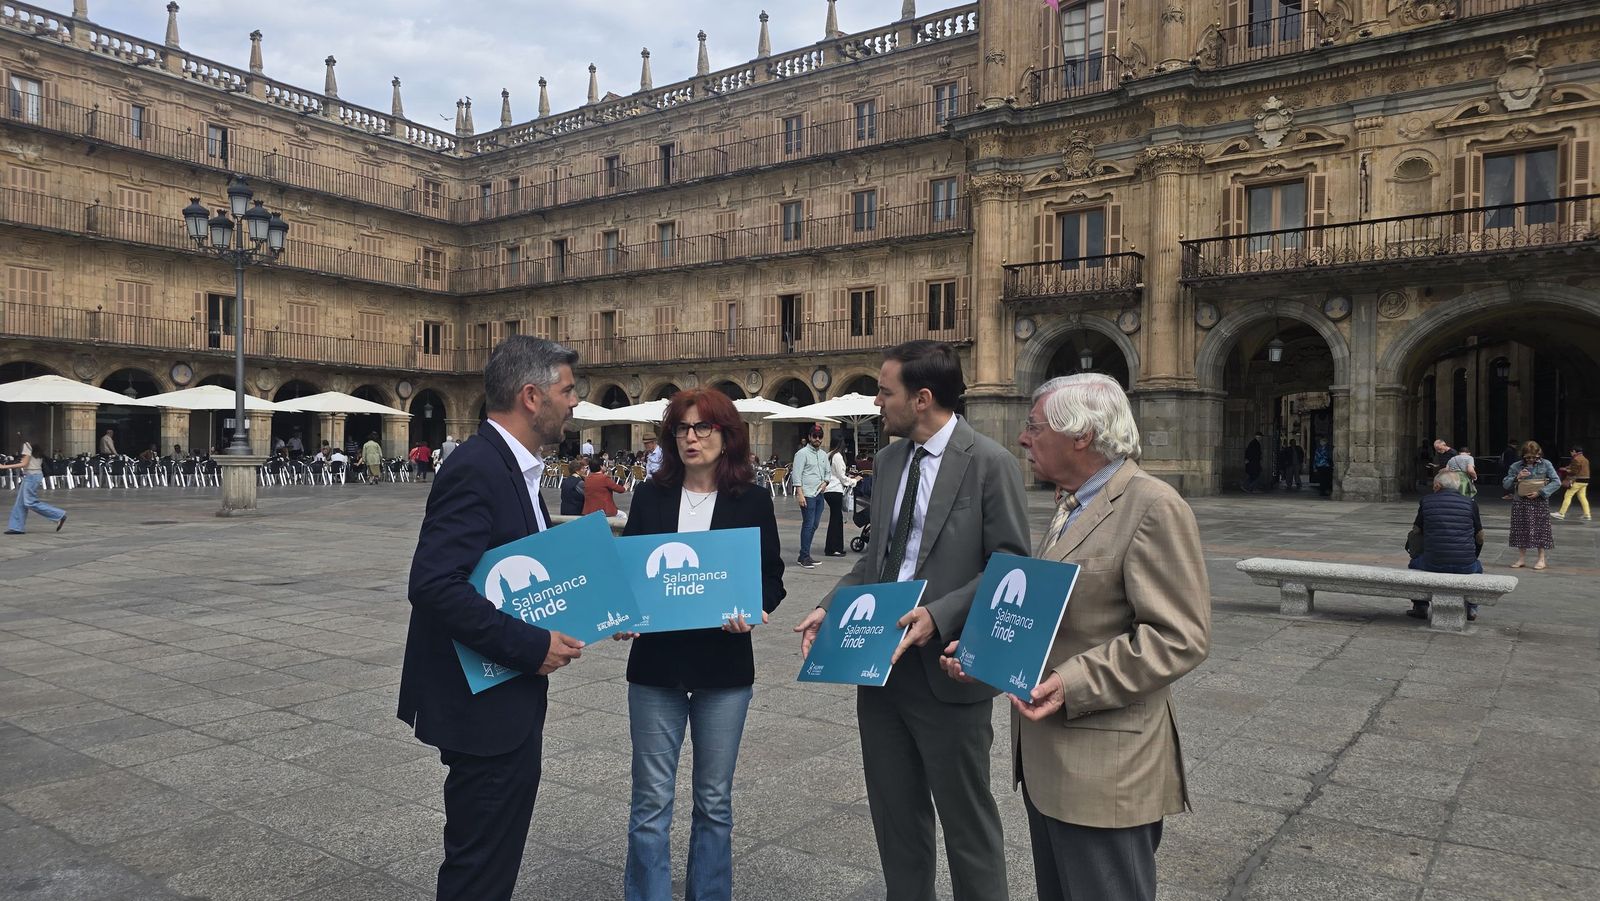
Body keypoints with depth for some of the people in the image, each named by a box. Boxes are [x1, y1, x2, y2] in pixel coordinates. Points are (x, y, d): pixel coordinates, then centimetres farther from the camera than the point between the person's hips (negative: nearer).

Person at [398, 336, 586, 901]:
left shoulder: (515, 467, 9)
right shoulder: (476, 471, -22)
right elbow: (433, 585, -30)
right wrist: (531, 646, -25)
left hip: (510, 695, 10)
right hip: (482, 703, -10)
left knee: (497, 852, 22)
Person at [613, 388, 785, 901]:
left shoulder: (752, 501, -1)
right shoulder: (650, 497, 3)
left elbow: (772, 576, 1)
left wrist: (755, 610, -19)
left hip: (724, 666, 0)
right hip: (656, 664, 1)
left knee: (714, 800, 13)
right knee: (651, 801, 6)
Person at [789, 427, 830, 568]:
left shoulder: (823, 455, 17)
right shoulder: (802, 453, -5)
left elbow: (827, 472, 25)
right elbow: (796, 475, -10)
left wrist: (825, 482, 3)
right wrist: (800, 494, -17)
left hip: (819, 494, 7)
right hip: (807, 495, -7)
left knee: (814, 525, 8)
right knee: (808, 525, -9)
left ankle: (804, 555, 15)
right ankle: (804, 557, -5)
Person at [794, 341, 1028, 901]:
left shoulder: (991, 464, -12)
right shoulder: (888, 460, 9)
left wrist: (939, 615, -26)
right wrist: (830, 607, 1)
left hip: (946, 672, -6)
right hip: (881, 665, 7)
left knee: (966, 823, 10)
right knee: (895, 816, 19)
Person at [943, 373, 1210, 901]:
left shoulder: (1153, 506, -16)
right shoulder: (1071, 504, 14)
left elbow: (1180, 637, -20)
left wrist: (1074, 683, -26)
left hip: (1104, 768, -9)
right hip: (1047, 757, 9)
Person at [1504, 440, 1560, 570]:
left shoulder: (1546, 465, -1)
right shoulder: (1516, 467, 2)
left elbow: (1556, 482, -6)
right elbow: (1505, 484, 2)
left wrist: (1540, 492, -15)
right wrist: (1517, 478, -16)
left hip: (1539, 502, -2)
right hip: (1520, 503, 2)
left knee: (1540, 530, 3)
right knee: (1520, 530, 5)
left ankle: (1541, 559, 15)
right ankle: (1521, 558, 15)